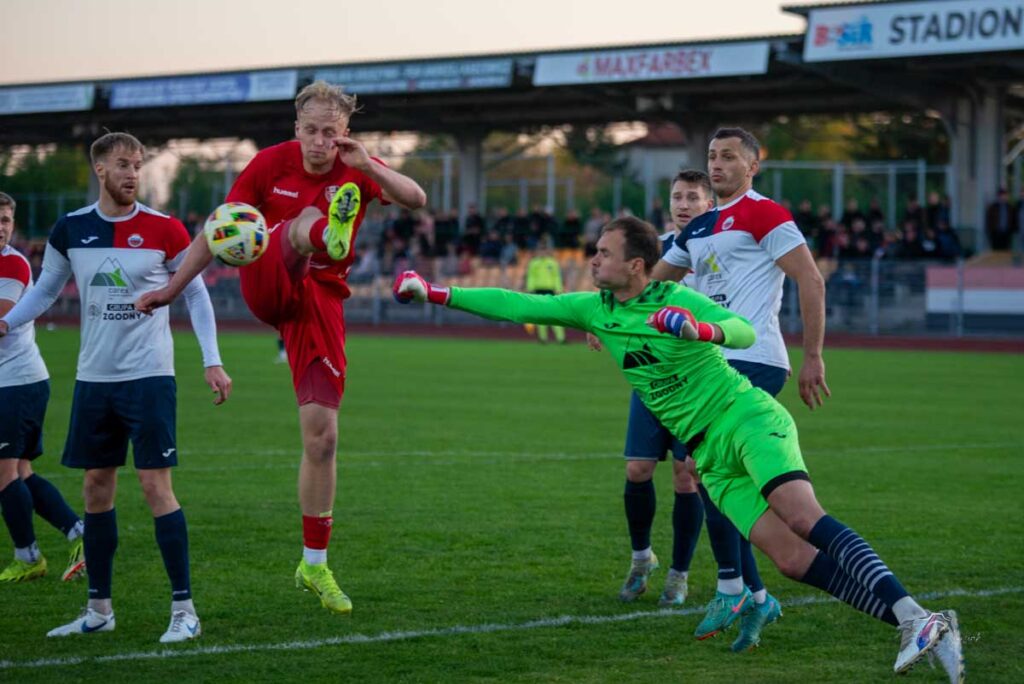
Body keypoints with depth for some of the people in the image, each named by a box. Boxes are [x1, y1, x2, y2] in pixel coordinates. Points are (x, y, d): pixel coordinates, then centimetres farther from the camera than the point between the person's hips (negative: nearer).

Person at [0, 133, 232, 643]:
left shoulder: (164, 230, -5)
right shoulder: (70, 230, 3)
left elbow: (196, 295, 3)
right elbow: (46, 289, 14)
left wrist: (212, 361, -3)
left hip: (148, 376, -4)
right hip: (93, 377, 4)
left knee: (155, 484, -9)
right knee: (96, 485, 8)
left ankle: (184, 610, -3)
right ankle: (99, 609, 19)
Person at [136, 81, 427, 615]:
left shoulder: (357, 169, 0)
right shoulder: (271, 163, -1)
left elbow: (416, 200, -16)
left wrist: (367, 166, -32)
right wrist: (171, 288, 2)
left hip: (319, 301, 2)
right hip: (266, 286, -2)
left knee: (322, 436, -2)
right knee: (306, 220, -34)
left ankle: (314, 565, 10)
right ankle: (331, 236, -77)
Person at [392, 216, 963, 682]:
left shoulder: (676, 301, -9)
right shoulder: (595, 309, 10)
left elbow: (745, 332, -22)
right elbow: (518, 306, 11)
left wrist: (701, 329, -42)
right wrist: (436, 293, 8)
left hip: (747, 417, -5)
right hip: (711, 456, 5)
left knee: (802, 516, -30)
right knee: (793, 559, -14)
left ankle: (916, 616, -38)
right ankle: (913, 625, -20)